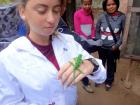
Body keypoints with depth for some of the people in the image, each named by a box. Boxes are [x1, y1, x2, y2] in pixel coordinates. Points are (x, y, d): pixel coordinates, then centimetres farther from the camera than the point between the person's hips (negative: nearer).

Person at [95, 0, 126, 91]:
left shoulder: (122, 17, -11)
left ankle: (109, 81, 40)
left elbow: (124, 33, -7)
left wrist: (117, 45, -12)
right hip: (102, 47, 2)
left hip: (113, 48, -2)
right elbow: (97, 31, 4)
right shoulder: (102, 17, -6)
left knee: (111, 65, 15)